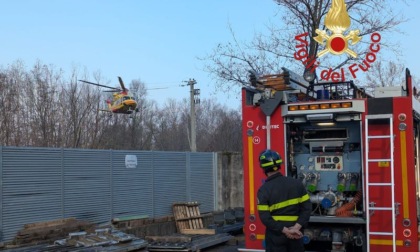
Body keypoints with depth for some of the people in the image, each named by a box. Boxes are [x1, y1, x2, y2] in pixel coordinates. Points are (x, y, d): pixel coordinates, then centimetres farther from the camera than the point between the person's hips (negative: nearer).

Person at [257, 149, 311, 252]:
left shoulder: (263, 190, -10)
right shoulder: (297, 183, 0)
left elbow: (265, 218, -17)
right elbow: (307, 207, -4)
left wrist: (285, 230, -14)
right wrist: (296, 227, -12)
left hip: (276, 235, -3)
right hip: (295, 235, 3)